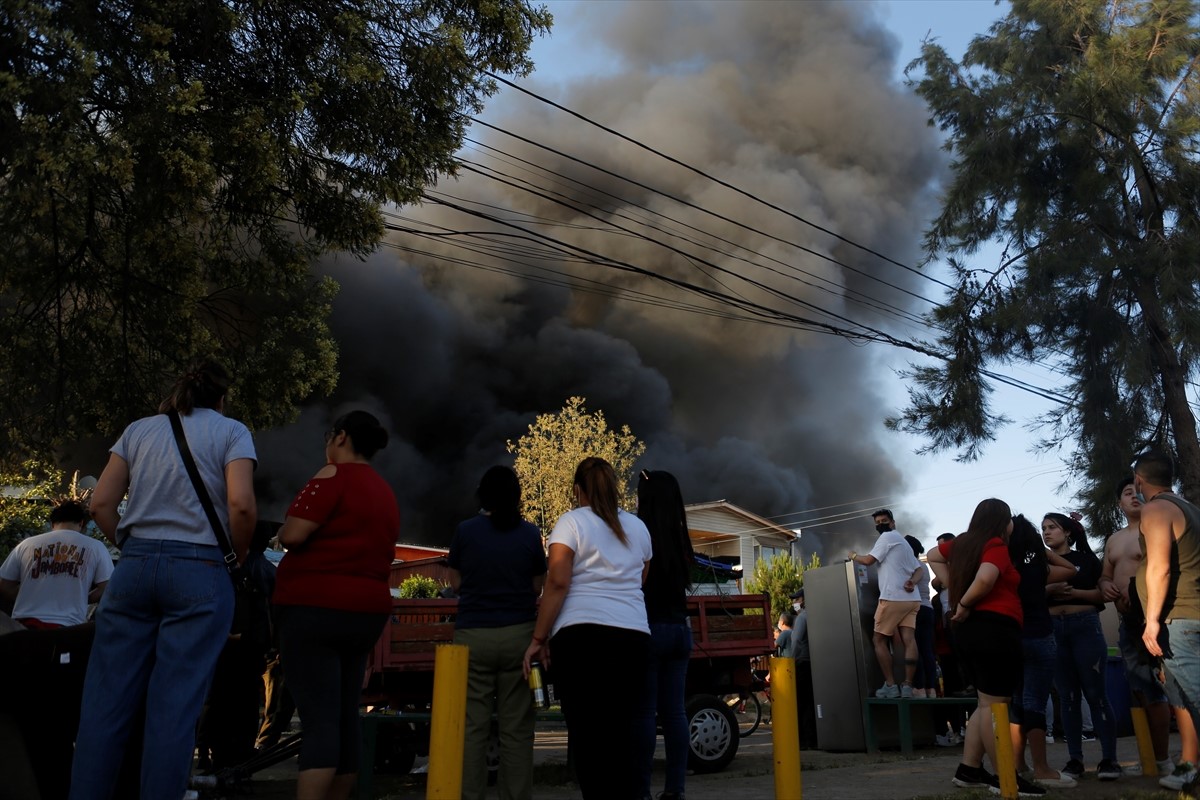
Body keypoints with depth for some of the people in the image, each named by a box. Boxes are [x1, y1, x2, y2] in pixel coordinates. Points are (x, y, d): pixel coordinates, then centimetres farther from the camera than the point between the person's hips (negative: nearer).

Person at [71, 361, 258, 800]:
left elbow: (100, 504, 7)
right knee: (174, 706, -1)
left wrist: (130, 548, 16)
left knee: (106, 699, 7)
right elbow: (241, 505, -12)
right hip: (198, 572, -4)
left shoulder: (138, 430, 14)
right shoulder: (231, 431, 3)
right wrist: (239, 556, 3)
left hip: (134, 568, 4)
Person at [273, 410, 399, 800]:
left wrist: (283, 531, 5)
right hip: (365, 611, 8)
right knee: (345, 719, 11)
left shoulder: (334, 475, -8)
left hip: (315, 607, -7)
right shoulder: (386, 493, 16)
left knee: (319, 720, -11)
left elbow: (293, 535, -15)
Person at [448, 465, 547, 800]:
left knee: (472, 726, 5)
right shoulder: (530, 533, -1)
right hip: (518, 634, 1)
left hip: (473, 635, 0)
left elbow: (455, 583, 9)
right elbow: (537, 587, 7)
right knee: (516, 727, 6)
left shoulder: (465, 531, -2)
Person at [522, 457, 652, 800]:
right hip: (634, 637, 4)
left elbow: (558, 582, -6)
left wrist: (539, 638, -2)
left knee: (587, 731, -1)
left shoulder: (571, 522, 3)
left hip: (581, 635, -4)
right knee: (624, 731, 8)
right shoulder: (638, 527, 18)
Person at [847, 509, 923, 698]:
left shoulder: (888, 537, -1)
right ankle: (907, 686, -10)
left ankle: (891, 686, -4)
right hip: (911, 599, 8)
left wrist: (853, 556, 12)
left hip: (893, 598, -8)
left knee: (879, 640, 0)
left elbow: (869, 560, -8)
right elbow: (919, 568, 20)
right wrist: (912, 581, -1)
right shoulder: (903, 542, 28)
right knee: (909, 640, -4)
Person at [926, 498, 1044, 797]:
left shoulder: (963, 542, 14)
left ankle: (969, 770, 17)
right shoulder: (997, 545, -9)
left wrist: (954, 588, 17)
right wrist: (965, 604, -12)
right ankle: (1005, 778, 2)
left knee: (987, 704, 15)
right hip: (995, 629, -9)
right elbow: (986, 579, -28)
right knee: (994, 704, -5)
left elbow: (933, 556, 28)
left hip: (972, 627, 9)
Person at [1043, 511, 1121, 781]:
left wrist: (1075, 592, -15)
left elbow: (1104, 593, -1)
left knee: (1095, 692, -4)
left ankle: (1108, 758, 1)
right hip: (1053, 630, 3)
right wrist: (1049, 590, -14)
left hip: (1085, 626, -2)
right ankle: (1075, 759, 8)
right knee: (1067, 696, 5)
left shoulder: (1086, 558, 6)